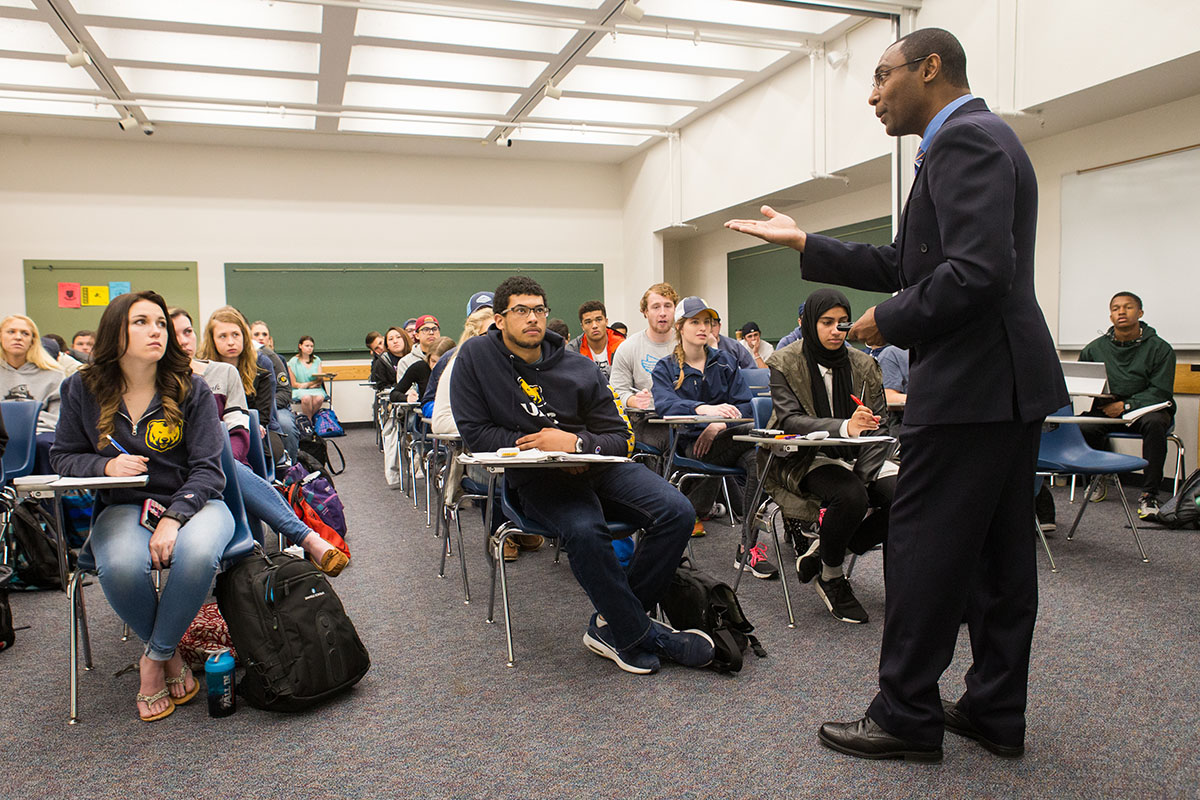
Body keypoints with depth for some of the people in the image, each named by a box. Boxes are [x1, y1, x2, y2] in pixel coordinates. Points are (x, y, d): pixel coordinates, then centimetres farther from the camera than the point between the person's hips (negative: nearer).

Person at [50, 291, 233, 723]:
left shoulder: (191, 389, -4)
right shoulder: (82, 390, 2)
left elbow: (207, 469, -7)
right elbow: (63, 456, 12)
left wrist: (174, 517, -23)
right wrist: (106, 466, -12)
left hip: (193, 501, -1)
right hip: (123, 507, 1)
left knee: (197, 554, -36)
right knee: (121, 566, -33)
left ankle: (155, 658, -8)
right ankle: (170, 653, -2)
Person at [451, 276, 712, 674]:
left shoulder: (578, 367, 3)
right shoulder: (476, 355, -1)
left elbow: (619, 436, 3)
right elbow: (475, 431, -5)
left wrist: (575, 443, -19)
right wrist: (541, 447, -12)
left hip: (597, 465, 4)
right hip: (535, 478, -3)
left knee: (676, 512, -18)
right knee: (584, 530, -35)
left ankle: (612, 626, -5)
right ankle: (642, 635, -12)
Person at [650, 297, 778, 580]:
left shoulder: (724, 362, 17)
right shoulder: (666, 368, 7)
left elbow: (745, 405, 7)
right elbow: (664, 403, -15)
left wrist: (720, 424, -16)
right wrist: (704, 409, -35)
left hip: (727, 438, 3)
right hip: (691, 443, -3)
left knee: (757, 458, -32)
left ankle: (748, 547, -25)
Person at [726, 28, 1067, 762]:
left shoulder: (966, 139, -13)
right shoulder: (976, 138, 20)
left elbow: (977, 272, -26)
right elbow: (906, 266, 18)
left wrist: (890, 323, -11)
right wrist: (804, 244, 15)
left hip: (971, 383, -11)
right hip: (1007, 379, 11)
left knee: (924, 547, -2)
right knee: (998, 551, 14)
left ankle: (907, 716, 11)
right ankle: (996, 712, 25)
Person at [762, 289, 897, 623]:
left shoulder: (863, 364, 6)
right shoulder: (785, 363, -4)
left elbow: (879, 427, 2)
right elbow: (790, 420, -17)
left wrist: (862, 474, -17)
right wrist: (844, 427, -35)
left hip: (856, 457, 5)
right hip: (805, 459, -5)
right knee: (850, 495, -34)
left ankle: (825, 549, -1)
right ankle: (831, 579, -6)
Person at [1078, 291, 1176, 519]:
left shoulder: (1159, 348, -2)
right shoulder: (1096, 348, 6)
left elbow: (1161, 392, -7)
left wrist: (1126, 405, -20)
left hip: (1147, 408, -2)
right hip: (1107, 410, 2)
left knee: (1154, 422, -38)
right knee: (1083, 427, -30)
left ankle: (1149, 494, -28)